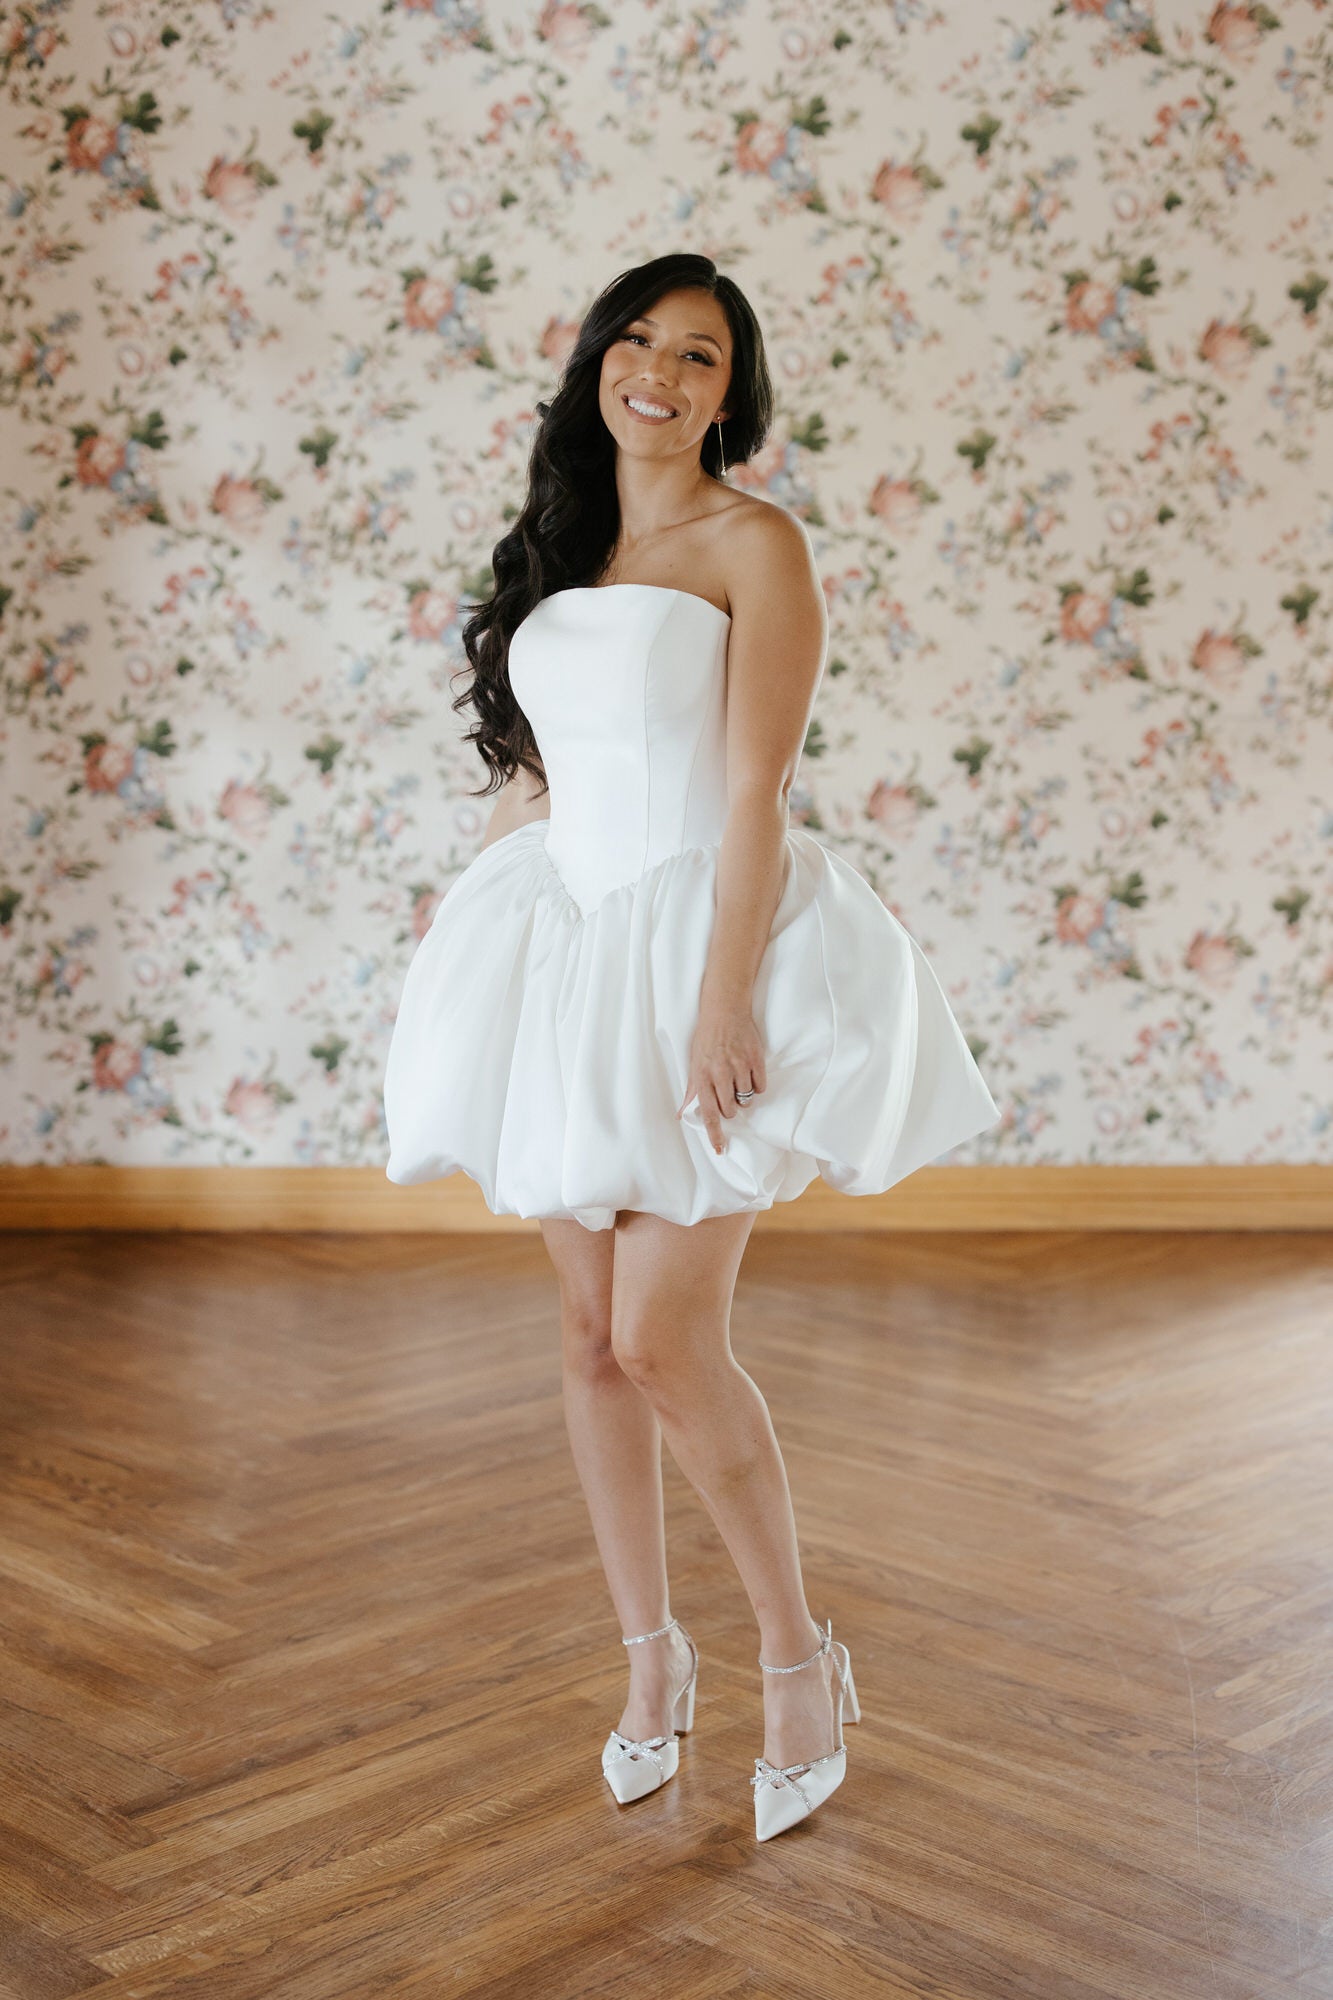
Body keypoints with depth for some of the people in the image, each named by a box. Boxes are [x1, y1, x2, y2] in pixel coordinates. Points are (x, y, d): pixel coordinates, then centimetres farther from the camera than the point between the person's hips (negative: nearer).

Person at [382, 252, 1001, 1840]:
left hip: (700, 939, -6)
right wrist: (462, 924, 15)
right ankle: (651, 1654, 24)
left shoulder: (754, 544, -3)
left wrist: (723, 999, -19)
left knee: (664, 1336, -9)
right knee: (590, 1334, 8)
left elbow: (756, 789, -12)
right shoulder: (555, 550, 15)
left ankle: (798, 1657, 13)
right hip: (567, 954, 6)